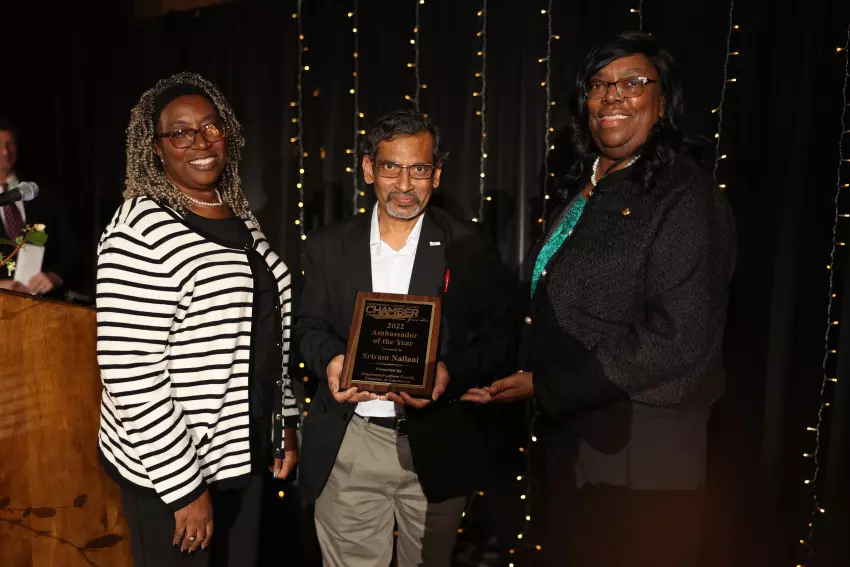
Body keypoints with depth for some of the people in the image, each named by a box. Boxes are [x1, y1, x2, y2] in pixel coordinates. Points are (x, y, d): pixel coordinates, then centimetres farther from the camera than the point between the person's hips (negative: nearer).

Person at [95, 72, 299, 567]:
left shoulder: (241, 217, 6)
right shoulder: (142, 232, -18)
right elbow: (130, 377, -21)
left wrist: (287, 420, 11)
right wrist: (185, 486, -18)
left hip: (244, 454, 7)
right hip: (171, 465, -7)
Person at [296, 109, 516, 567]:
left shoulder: (470, 248, -3)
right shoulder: (329, 246, 3)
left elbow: (498, 332, -2)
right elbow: (310, 326, 9)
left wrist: (452, 372, -20)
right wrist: (330, 359, -14)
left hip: (436, 446, 0)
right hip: (348, 447, 1)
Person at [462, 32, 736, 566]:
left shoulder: (685, 197, -16)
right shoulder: (586, 190, 8)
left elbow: (679, 338, -24)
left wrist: (545, 386, -21)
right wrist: (521, 375, 4)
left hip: (637, 455, -7)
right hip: (566, 433, 8)